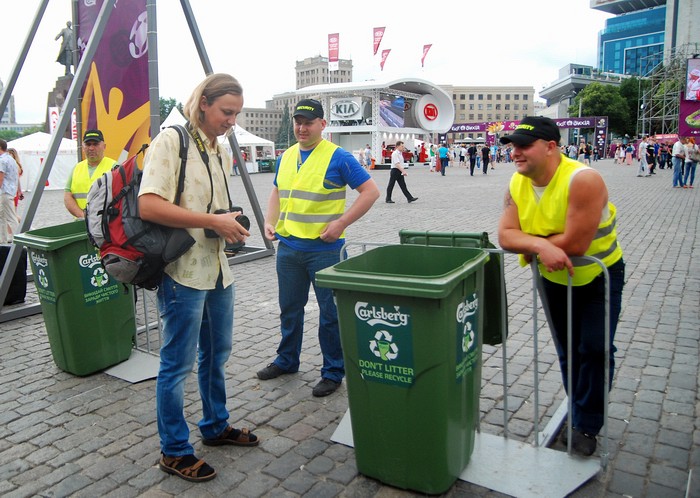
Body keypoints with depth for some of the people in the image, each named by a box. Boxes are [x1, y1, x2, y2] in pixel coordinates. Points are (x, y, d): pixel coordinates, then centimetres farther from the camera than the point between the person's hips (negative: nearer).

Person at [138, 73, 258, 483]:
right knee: (179, 364, 3)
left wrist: (231, 225, 6)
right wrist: (213, 222, -22)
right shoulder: (171, 141, -11)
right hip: (183, 271, -8)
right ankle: (174, 452, 21)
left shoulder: (222, 153, 13)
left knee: (217, 353, 20)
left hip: (218, 268, 8)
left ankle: (216, 426, 39)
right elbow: (148, 206, -21)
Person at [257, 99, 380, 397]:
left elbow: (370, 191, -10)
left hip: (324, 249, -6)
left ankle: (333, 371, 20)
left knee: (330, 313, 4)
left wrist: (341, 223, -17)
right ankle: (287, 360, 37)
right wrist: (270, 222, 4)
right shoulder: (286, 157, 10)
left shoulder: (337, 157, -9)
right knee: (289, 308, 18)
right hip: (288, 247, 6)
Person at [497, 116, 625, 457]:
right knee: (568, 351, 15)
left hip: (599, 276, -5)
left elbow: (575, 243, -34)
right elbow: (505, 235, -19)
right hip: (553, 278, 5)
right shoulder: (517, 184, -12)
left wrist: (530, 245, -22)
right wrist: (541, 245, -37)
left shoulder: (582, 180, -30)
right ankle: (578, 413, 36)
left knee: (594, 349, -5)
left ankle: (586, 425, 15)